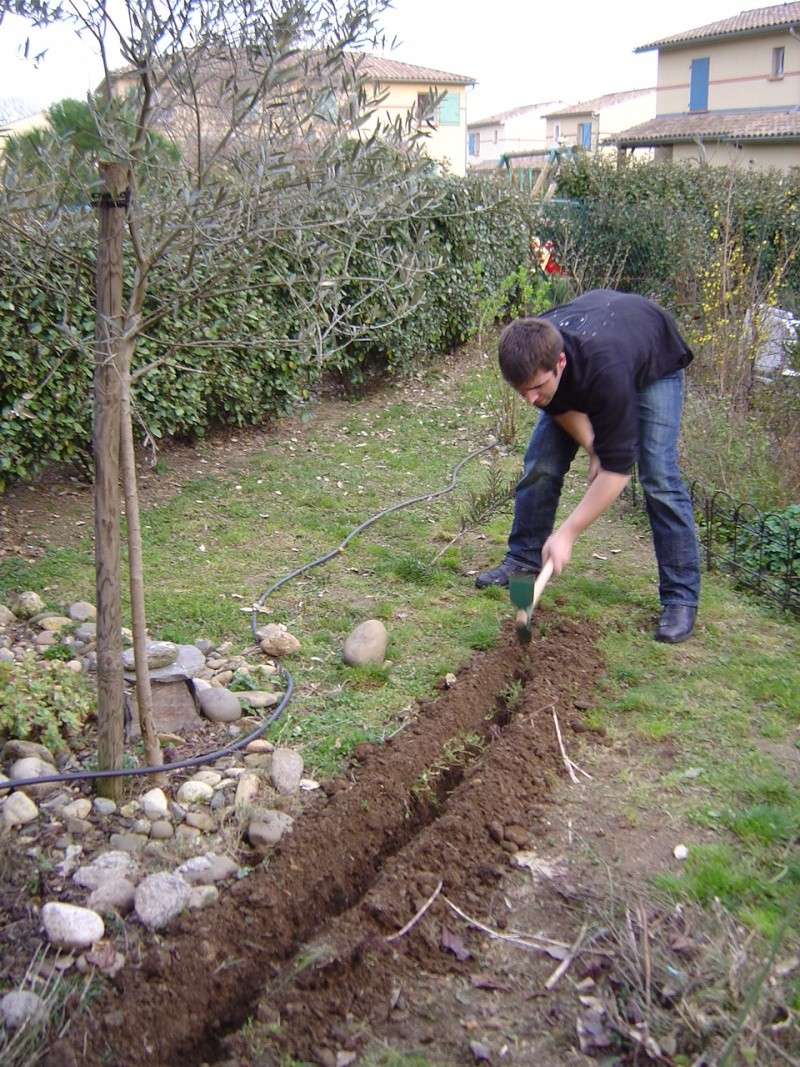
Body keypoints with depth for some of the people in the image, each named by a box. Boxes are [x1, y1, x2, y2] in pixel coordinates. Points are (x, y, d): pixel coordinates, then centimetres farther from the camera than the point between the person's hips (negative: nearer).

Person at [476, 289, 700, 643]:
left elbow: (616, 469, -39)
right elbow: (562, 405, -8)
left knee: (659, 477, -16)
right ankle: (524, 559, 12)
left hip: (653, 364, -5)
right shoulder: (530, 354, -32)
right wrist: (593, 448, -19)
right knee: (540, 463, -5)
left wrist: (567, 534, -38)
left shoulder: (606, 374, -47)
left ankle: (681, 597, -8)